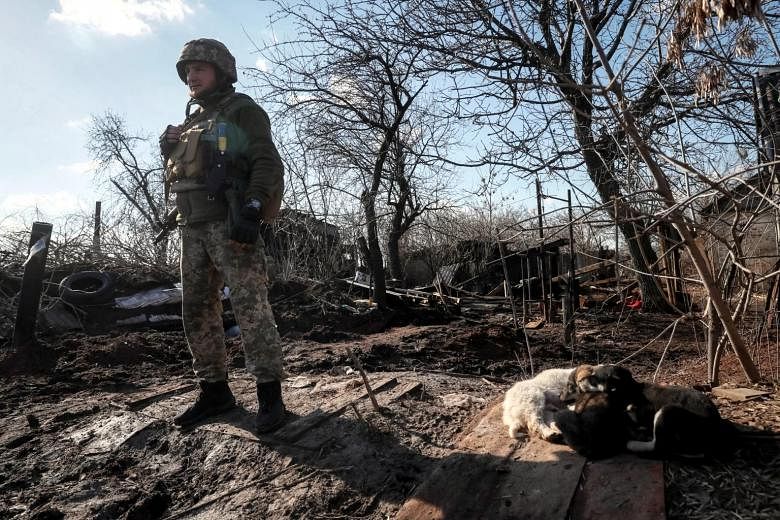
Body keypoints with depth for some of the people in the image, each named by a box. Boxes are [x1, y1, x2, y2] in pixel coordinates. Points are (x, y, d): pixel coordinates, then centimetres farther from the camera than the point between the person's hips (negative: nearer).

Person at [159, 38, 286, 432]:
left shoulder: (242, 111, 2)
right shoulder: (191, 122, 25)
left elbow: (268, 163, -11)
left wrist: (252, 209, -21)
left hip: (231, 223, -8)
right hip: (194, 229, 8)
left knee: (251, 308, -10)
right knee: (198, 312, 8)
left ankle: (270, 394, -3)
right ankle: (214, 391, 17)